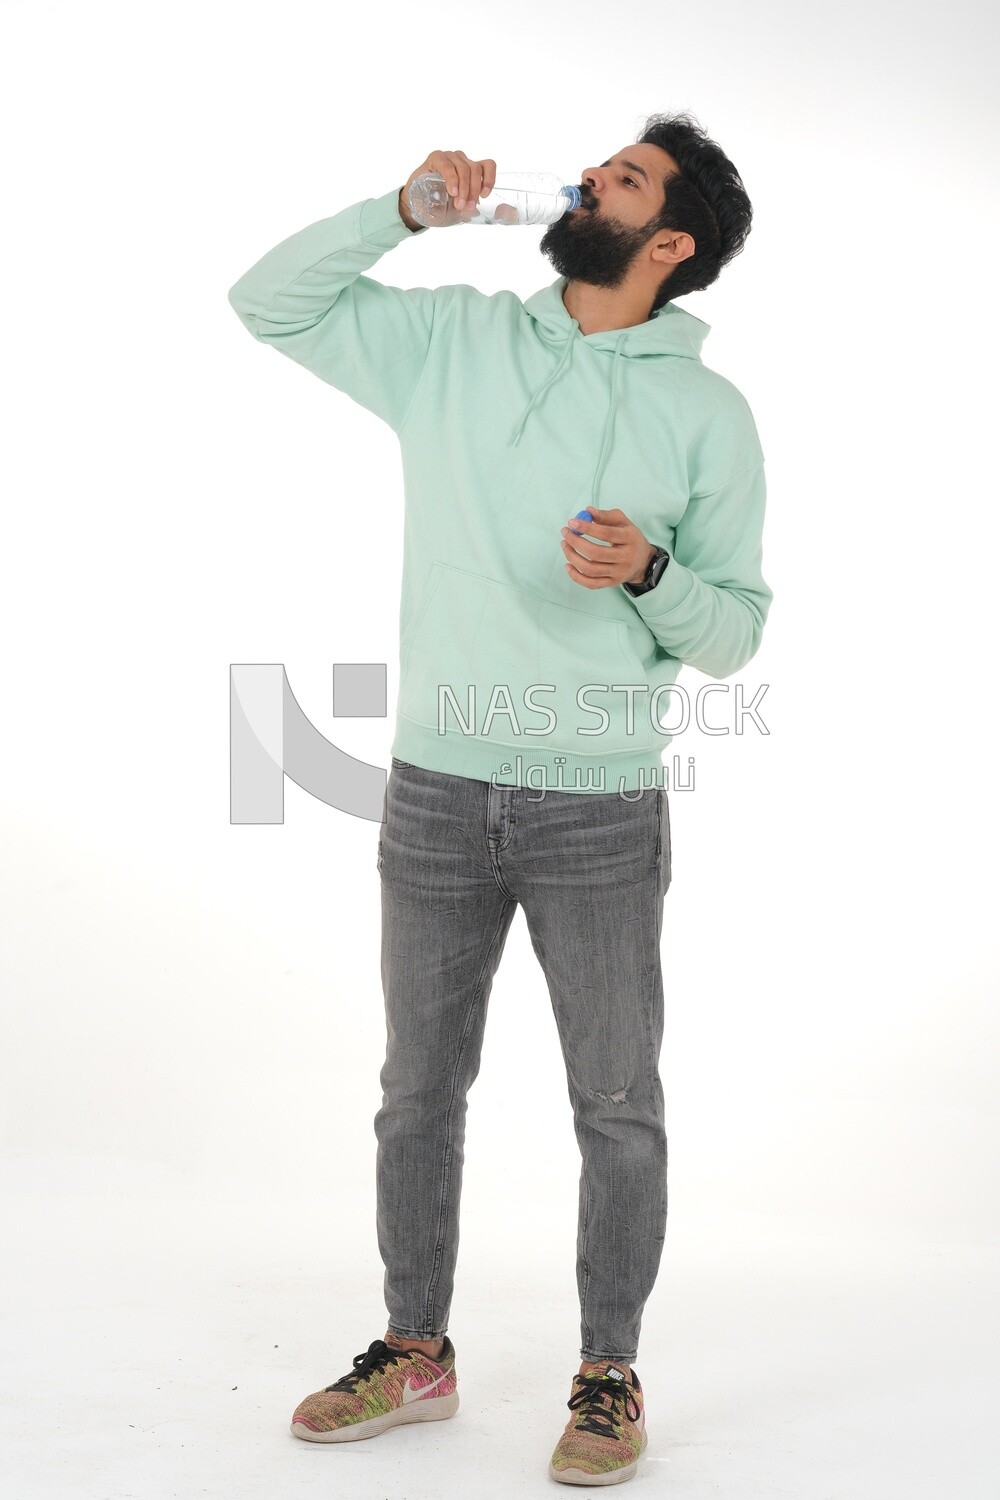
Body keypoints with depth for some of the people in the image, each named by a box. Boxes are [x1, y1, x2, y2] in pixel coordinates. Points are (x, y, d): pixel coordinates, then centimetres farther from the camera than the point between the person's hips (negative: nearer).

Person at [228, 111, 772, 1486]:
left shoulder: (708, 415, 0)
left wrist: (649, 572, -19)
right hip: (438, 794, 3)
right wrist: (409, 207, -3)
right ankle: (416, 1353, 31)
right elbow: (268, 303, 6)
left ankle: (609, 1376, 25)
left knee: (617, 1108, 8)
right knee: (419, 1090, 14)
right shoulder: (454, 339, 7)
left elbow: (736, 632, 1)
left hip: (602, 815, -2)